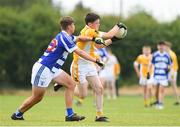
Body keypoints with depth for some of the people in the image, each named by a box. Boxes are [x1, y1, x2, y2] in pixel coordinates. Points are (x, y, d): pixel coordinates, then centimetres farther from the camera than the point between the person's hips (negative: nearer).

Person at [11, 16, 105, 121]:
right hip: (43, 69, -10)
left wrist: (93, 39, 10)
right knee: (37, 98, -2)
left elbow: (79, 38, 26)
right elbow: (80, 52, -21)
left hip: (53, 69, 10)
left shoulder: (66, 36, 10)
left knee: (71, 84, 1)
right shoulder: (64, 38, -18)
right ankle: (18, 114, 17)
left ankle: (70, 114, -2)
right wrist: (95, 61, -17)